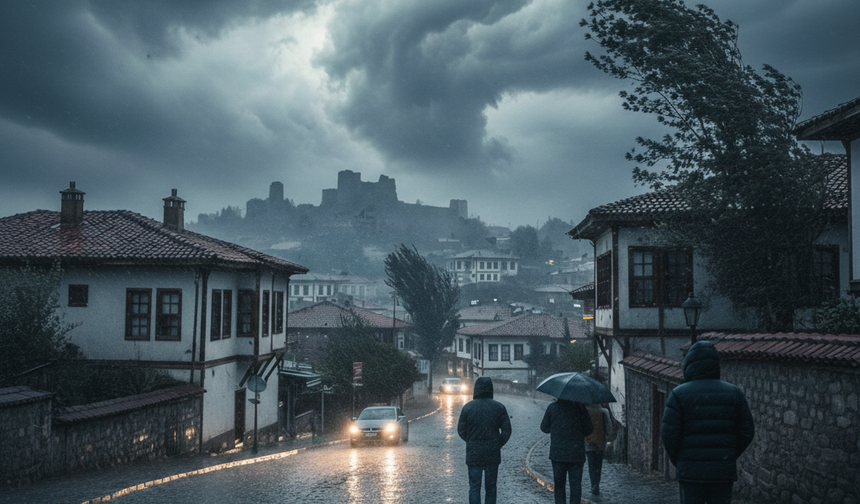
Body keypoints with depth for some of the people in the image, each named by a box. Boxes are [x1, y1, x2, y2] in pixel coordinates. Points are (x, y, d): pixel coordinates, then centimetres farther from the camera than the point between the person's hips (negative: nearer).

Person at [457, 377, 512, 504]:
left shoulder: (468, 407, -5)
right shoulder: (499, 407, -2)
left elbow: (461, 431, 0)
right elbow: (506, 430, -2)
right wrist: (498, 444, 10)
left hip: (473, 454, -1)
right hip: (493, 454, 1)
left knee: (474, 487, 3)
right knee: (491, 487, 11)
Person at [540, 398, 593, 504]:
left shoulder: (552, 407, -3)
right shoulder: (580, 408, -5)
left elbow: (544, 428, 4)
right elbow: (588, 429, -3)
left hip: (557, 452, 1)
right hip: (576, 453, -1)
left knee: (559, 483, 11)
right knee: (576, 483, 6)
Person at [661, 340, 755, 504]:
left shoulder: (679, 394, -4)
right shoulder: (734, 393, 4)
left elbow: (669, 432, -10)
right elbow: (747, 431, 3)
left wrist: (677, 461, 5)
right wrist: (730, 456, 14)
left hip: (691, 472, -2)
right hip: (723, 472, 2)